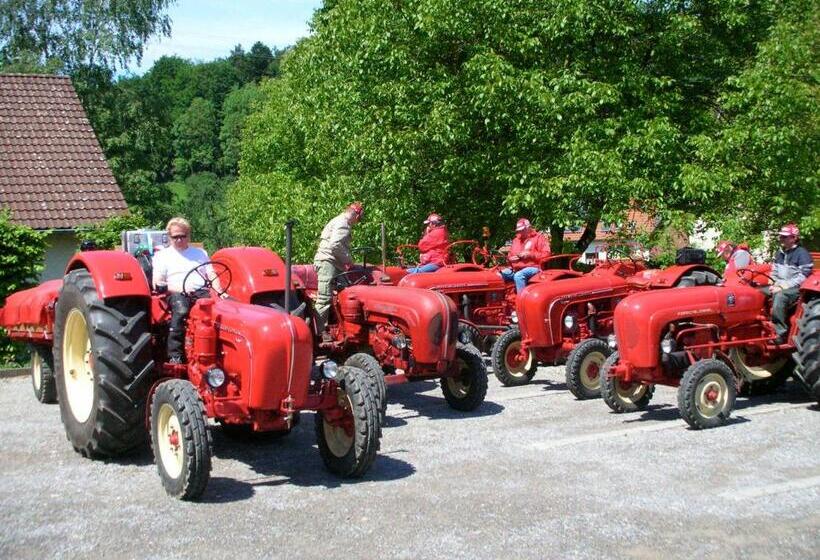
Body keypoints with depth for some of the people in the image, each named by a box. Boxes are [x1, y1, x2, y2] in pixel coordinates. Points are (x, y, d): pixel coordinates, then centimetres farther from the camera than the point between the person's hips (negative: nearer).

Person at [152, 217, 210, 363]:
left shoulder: (200, 253, 28)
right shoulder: (162, 255, 18)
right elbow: (157, 285, 7)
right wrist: (179, 289, -11)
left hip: (201, 291, 3)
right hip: (176, 294, -2)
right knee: (181, 310, -40)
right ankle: (175, 355, -39)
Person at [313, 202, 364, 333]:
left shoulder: (338, 221, 24)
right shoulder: (343, 223, -10)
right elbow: (335, 245, -22)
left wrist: (346, 260, 17)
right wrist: (348, 260, -11)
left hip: (329, 263, 11)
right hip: (328, 262, -11)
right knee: (325, 300, -12)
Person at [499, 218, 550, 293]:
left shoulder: (539, 238, 5)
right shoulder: (516, 240, 24)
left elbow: (546, 254, -6)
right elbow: (509, 255, 30)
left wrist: (530, 255, -14)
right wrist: (510, 258, 4)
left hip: (532, 268, -6)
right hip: (515, 269, 6)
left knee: (519, 275, -38)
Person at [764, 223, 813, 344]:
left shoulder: (802, 253, -10)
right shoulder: (780, 253, 14)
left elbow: (802, 277, -17)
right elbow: (774, 272, 22)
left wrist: (783, 287, -21)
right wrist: (774, 285, 0)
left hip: (795, 289, -8)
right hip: (779, 287, 8)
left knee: (779, 297, -38)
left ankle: (781, 334, -34)